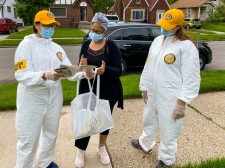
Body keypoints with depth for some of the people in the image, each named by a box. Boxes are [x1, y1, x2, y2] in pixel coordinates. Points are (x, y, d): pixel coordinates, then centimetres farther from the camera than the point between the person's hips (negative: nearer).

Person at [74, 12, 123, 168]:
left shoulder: (111, 46, -10)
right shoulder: (86, 45, 1)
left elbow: (119, 71, -15)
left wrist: (105, 70, -35)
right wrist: (82, 66, -19)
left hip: (108, 91, -2)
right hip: (88, 90, 2)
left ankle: (102, 147, 40)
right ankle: (80, 151, 27)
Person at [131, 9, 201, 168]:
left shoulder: (187, 46, -16)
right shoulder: (157, 40, 6)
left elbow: (191, 78, -16)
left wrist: (182, 103, -17)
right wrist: (144, 87, 13)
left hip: (171, 99, -7)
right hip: (152, 95, 7)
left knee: (168, 131, 8)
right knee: (149, 122, 27)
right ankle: (145, 144, 54)